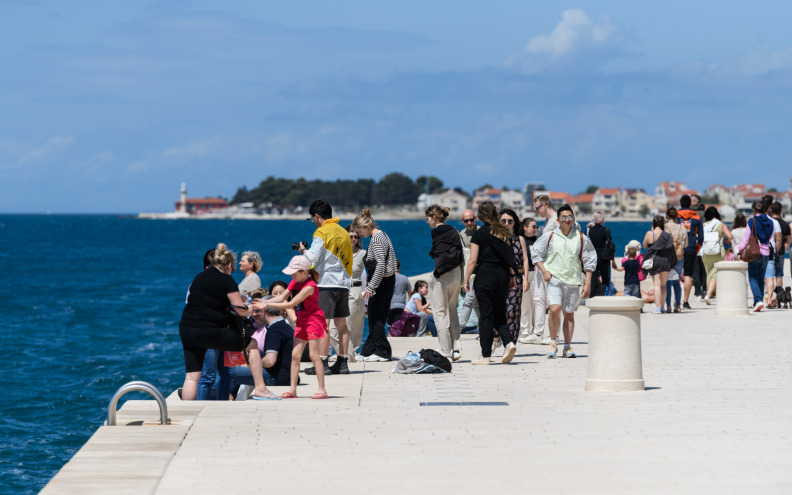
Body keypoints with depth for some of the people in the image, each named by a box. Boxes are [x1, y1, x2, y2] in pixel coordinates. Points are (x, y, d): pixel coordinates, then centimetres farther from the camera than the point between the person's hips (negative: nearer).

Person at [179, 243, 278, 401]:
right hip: (209, 332, -6)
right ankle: (260, 388, 11)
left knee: (191, 376, 8)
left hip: (186, 329, 6)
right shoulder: (226, 280, -3)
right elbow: (241, 311, -8)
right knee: (252, 345, 12)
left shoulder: (199, 277, 16)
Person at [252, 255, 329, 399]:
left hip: (313, 320, -8)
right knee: (295, 354, 2)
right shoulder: (295, 282, 7)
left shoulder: (310, 286, -21)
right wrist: (265, 302, -14)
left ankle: (322, 390, -7)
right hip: (302, 321, 8)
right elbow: (282, 297, 3)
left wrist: (268, 305, -21)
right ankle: (292, 390, 4)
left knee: (314, 355, -10)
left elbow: (291, 304, -23)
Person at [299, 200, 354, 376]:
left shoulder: (321, 233, -8)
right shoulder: (343, 232, 14)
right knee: (341, 323, 10)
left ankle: (322, 364, -11)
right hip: (344, 283, 7)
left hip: (326, 283, -7)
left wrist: (304, 250, 6)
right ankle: (342, 363, 11)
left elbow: (312, 258, -15)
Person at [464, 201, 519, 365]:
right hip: (503, 275, 5)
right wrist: (512, 276, 17)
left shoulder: (479, 234, -7)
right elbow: (510, 257, 10)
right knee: (499, 314, 14)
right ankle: (508, 342, -9)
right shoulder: (504, 233, 7)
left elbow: (473, 260, -9)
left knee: (486, 315, -1)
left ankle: (485, 355, 0)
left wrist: (466, 279, -2)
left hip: (485, 274, -5)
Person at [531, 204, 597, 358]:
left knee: (569, 314, 6)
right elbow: (536, 253, 9)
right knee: (555, 309, -19)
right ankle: (553, 342, -3)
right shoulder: (550, 236, 1)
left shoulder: (581, 238, 4)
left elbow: (589, 262, 10)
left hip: (573, 281, 2)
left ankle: (567, 346, 15)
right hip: (554, 278, -2)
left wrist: (587, 284, 5)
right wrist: (544, 271, -3)